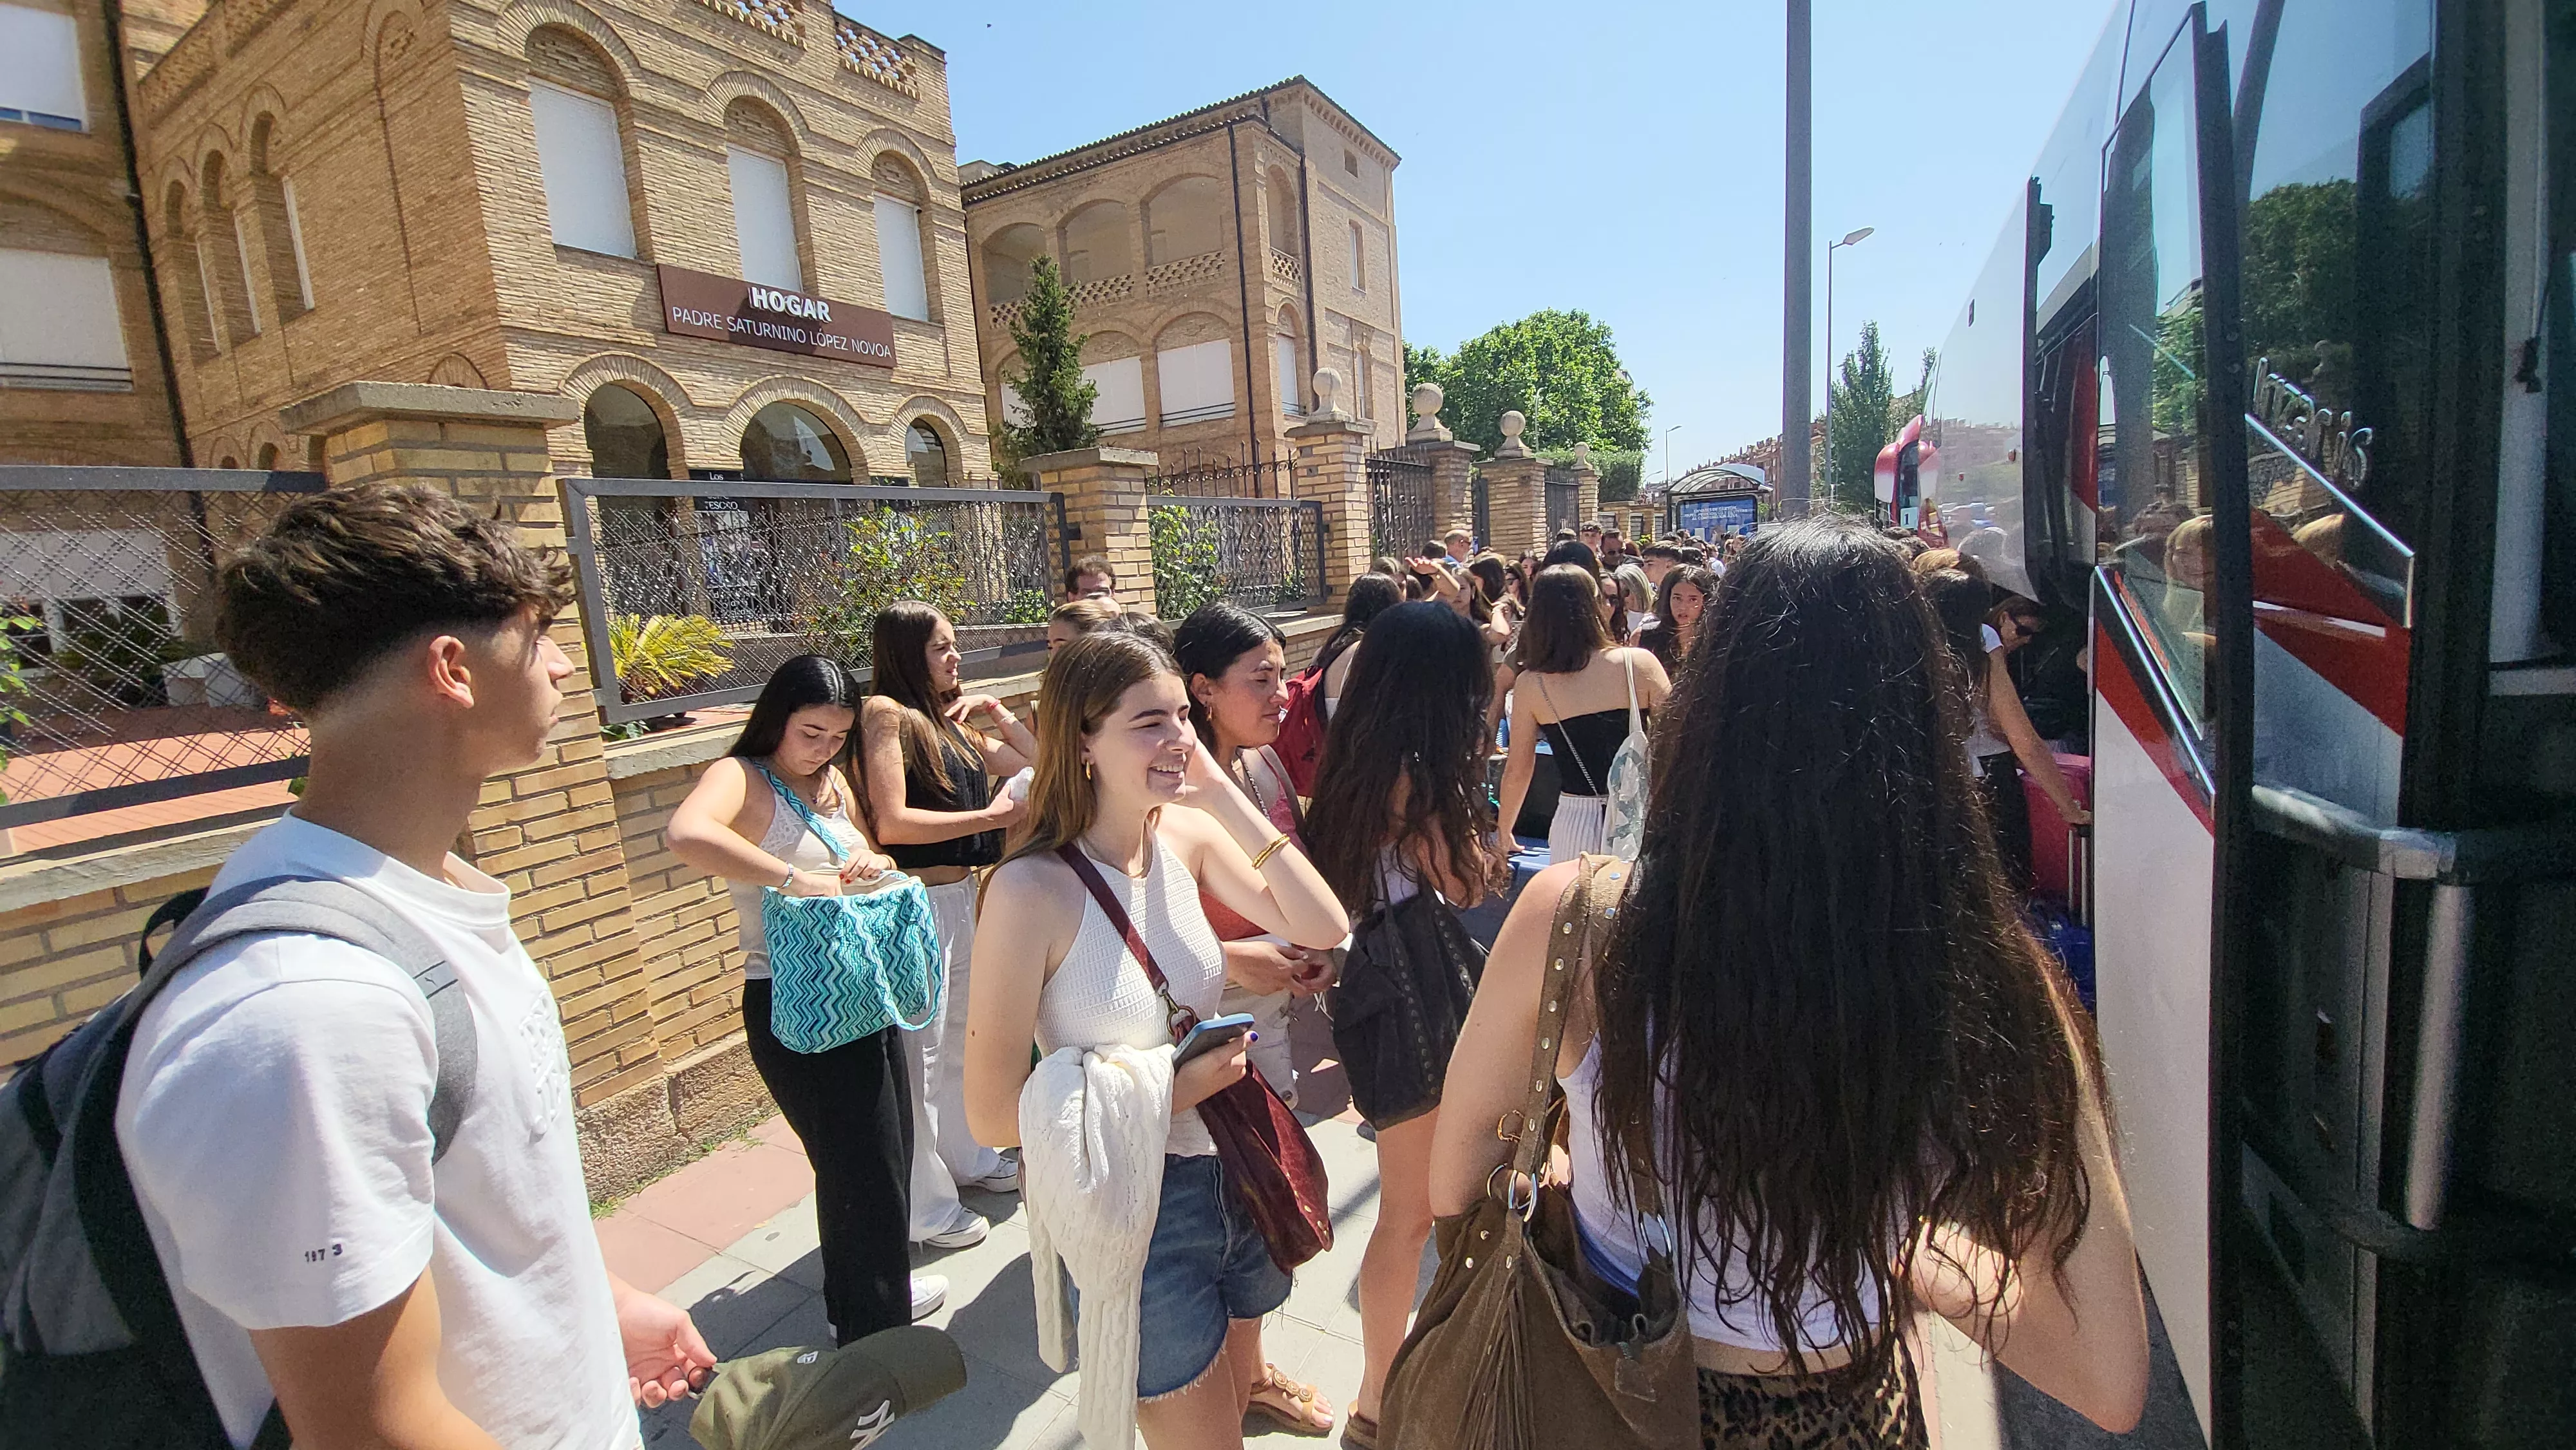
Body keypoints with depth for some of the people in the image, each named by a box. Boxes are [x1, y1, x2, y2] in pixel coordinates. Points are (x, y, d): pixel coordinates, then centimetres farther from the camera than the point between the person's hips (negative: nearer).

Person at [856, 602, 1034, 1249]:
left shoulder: (953, 721, 11)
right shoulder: (886, 712, -12)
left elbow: (1037, 766, 15)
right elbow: (892, 822, -21)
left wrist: (997, 714, 3)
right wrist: (990, 816, -17)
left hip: (962, 895, 8)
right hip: (917, 902, -8)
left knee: (962, 1037, 22)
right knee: (920, 1055, 4)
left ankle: (969, 1157, 42)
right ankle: (926, 1207, 20)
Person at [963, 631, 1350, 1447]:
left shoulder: (1189, 834, -9)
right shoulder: (1032, 891, -25)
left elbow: (1322, 928, -17)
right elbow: (994, 1116, -20)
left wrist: (1221, 793, -21)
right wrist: (1171, 1091, -18)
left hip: (1230, 1163, 5)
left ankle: (1250, 1380, 61)